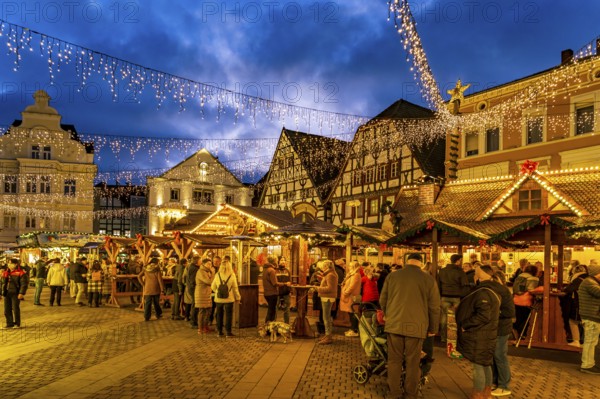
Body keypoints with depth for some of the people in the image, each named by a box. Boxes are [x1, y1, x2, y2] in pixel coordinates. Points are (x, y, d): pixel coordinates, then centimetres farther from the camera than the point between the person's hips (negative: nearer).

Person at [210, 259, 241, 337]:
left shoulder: (217, 275, -5)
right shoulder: (232, 275, -9)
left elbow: (213, 287, 3)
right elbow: (235, 288, -3)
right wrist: (237, 298, 8)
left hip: (219, 298, 2)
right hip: (229, 298, -2)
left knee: (219, 315, 14)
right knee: (228, 315, 7)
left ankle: (219, 331, 21)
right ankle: (228, 332, 9)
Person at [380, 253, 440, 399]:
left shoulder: (392, 276, 4)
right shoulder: (428, 279, -2)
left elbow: (382, 301, 12)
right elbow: (434, 307, 2)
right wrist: (433, 328, 14)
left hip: (394, 324, 2)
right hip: (416, 326, -1)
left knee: (394, 360, 12)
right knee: (412, 362, 10)